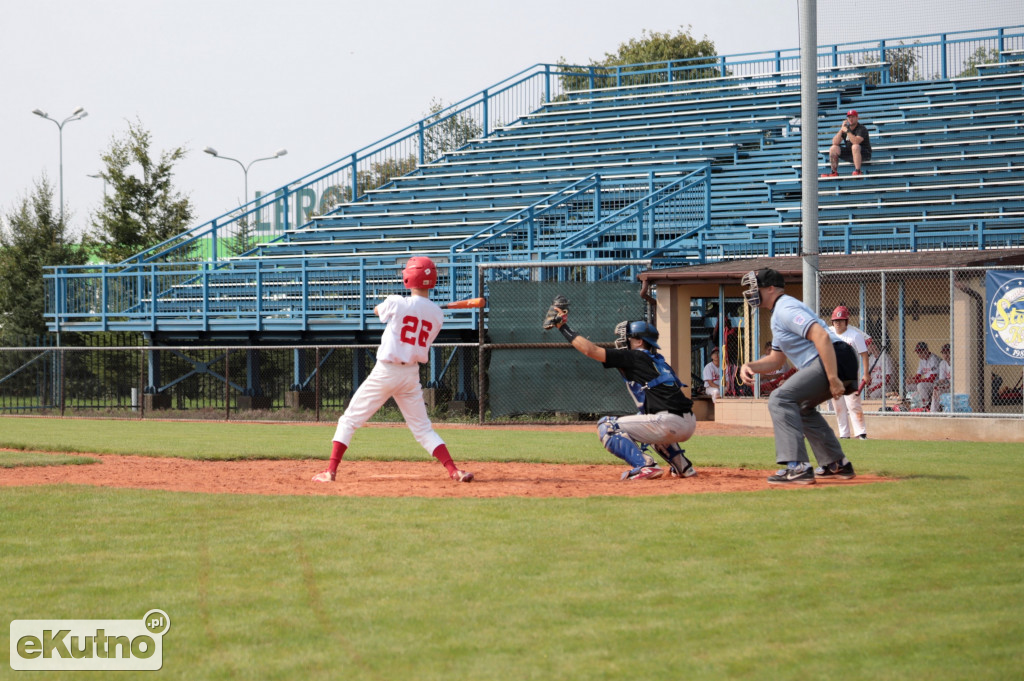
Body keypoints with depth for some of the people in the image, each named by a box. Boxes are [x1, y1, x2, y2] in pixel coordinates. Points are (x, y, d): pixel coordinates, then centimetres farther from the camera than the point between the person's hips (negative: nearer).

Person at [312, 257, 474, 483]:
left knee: (349, 421, 6)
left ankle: (331, 471, 1)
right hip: (412, 375, 4)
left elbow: (377, 310, 10)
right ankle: (453, 471, -4)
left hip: (385, 371, -4)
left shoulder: (396, 303, -12)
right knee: (423, 429, 10)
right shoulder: (437, 314, 0)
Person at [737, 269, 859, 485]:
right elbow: (776, 360, 32)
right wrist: (749, 366, 12)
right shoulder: (778, 315, 25)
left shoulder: (786, 309, -10)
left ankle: (798, 468, -26)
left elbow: (822, 337, -23)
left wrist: (833, 378, -28)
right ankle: (837, 465, 29)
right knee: (801, 406, 29)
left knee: (781, 399, -17)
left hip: (836, 360, -11)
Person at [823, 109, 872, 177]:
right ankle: (834, 172, -5)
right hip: (850, 153, 6)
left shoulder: (861, 129, -13)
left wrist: (847, 131, -26)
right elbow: (835, 143, -5)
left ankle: (857, 171, -35)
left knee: (855, 146, -38)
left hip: (864, 154, -6)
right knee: (833, 148, -8)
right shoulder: (845, 127, 5)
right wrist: (841, 130, -14)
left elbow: (856, 142, -32)